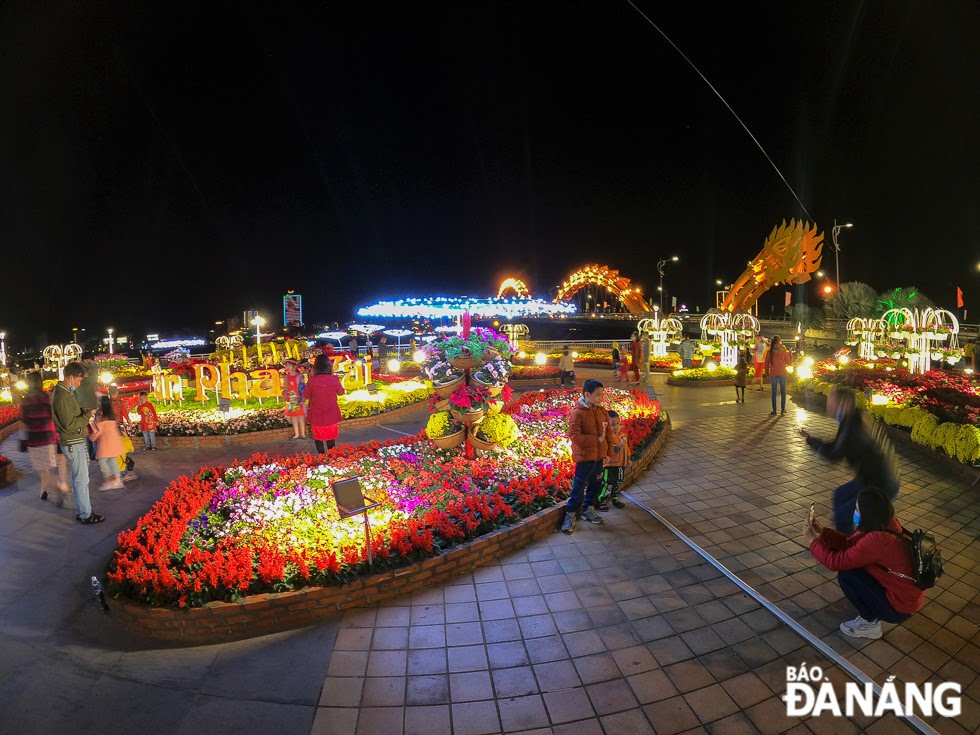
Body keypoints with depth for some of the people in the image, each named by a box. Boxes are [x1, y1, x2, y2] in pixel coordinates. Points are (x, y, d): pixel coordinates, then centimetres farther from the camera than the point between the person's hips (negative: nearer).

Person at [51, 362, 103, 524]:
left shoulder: (62, 391, 10)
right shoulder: (63, 397, -22)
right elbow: (69, 424, -23)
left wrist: (83, 411, 4)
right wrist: (87, 415, -14)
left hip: (75, 442, 10)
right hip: (73, 444, -10)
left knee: (80, 479, 17)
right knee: (81, 480, -1)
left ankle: (82, 510, 27)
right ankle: (86, 515, 8)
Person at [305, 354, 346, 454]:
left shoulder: (312, 381, -16)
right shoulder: (334, 379, -14)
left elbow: (306, 396, -4)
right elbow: (341, 393, 4)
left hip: (316, 415, -1)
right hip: (331, 415, 1)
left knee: (318, 438, 16)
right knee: (331, 437, 18)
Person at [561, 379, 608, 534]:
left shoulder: (601, 411, 4)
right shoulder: (578, 412, -16)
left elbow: (607, 430, 15)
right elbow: (574, 435, -23)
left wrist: (607, 451, 10)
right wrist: (596, 440, -22)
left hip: (598, 455, 7)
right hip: (584, 455, -7)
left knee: (596, 484, 17)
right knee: (579, 486, -1)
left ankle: (588, 509, 34)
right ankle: (571, 514, 11)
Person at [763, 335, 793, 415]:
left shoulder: (769, 351, -4)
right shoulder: (783, 351, -5)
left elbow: (767, 363, 0)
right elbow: (789, 362, 3)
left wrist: (767, 373, 10)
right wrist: (790, 354, 16)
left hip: (773, 373, 0)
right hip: (782, 373, 0)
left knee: (774, 392, 4)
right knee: (783, 391, 10)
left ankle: (774, 410, 4)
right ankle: (783, 409, 13)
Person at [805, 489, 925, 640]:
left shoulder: (876, 540, -32)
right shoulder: (888, 524, -6)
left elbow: (835, 562, -22)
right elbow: (850, 542, 6)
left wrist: (812, 540, -10)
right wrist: (822, 531, 2)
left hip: (900, 608, -8)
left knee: (846, 574, -12)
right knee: (851, 563, 8)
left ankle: (870, 623, 6)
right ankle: (871, 614, 20)